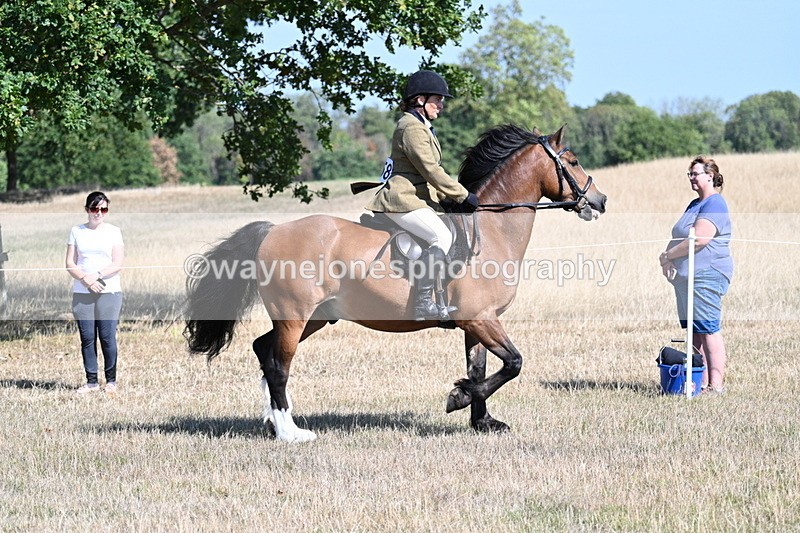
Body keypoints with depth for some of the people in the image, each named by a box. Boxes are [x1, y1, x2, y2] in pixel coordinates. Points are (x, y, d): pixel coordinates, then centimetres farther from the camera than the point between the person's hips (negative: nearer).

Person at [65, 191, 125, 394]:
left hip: (109, 292, -2)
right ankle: (91, 381, 6)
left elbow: (117, 264, -2)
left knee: (108, 337, -6)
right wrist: (86, 279, -12)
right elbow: (70, 264, 5)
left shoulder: (113, 232, 6)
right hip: (81, 293, 2)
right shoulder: (77, 232, 10)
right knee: (87, 338, 0)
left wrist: (96, 275, -14)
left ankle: (111, 381, 4)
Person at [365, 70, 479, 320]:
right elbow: (431, 170, -18)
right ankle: (423, 302, -30)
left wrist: (454, 197, 17)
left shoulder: (422, 127, 21)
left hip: (419, 199, 11)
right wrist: (463, 196, -14)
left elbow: (430, 173, 26)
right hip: (404, 201, -11)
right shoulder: (412, 128, -13)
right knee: (443, 237, -27)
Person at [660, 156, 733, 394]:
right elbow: (679, 238, 23)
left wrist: (667, 255, -13)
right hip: (685, 277, 10)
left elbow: (698, 240, -23)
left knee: (708, 330, -9)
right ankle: (703, 382, 14)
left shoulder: (714, 205, -13)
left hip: (706, 277, -10)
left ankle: (716, 384, -8)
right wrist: (668, 259, 2)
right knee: (695, 332, 10)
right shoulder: (695, 204, 19)